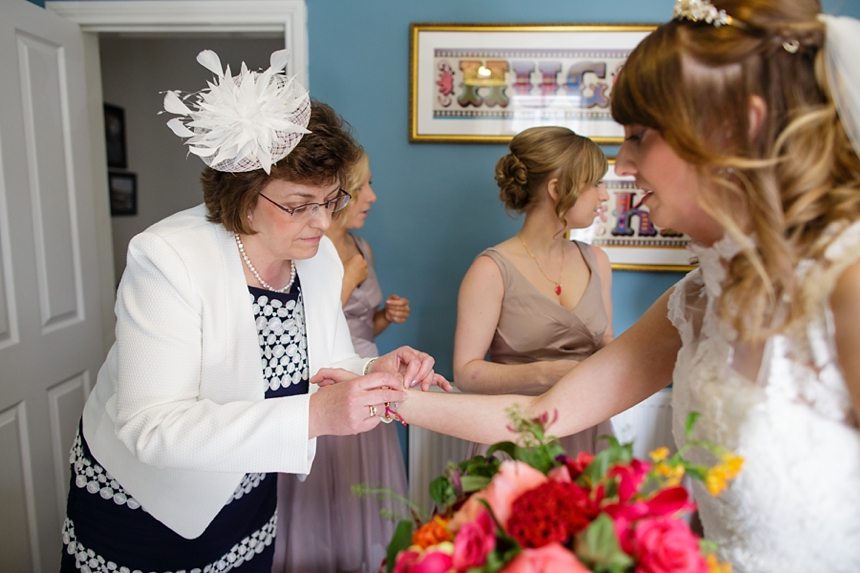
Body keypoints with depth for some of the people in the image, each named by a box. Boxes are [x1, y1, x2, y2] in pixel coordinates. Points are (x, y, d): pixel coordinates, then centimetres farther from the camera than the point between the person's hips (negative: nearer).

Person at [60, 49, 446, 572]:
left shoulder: (319, 257, -11)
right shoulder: (168, 259, -29)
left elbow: (328, 366, -2)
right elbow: (150, 426, -35)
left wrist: (375, 373, -25)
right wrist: (312, 416, -45)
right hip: (138, 504, -4)